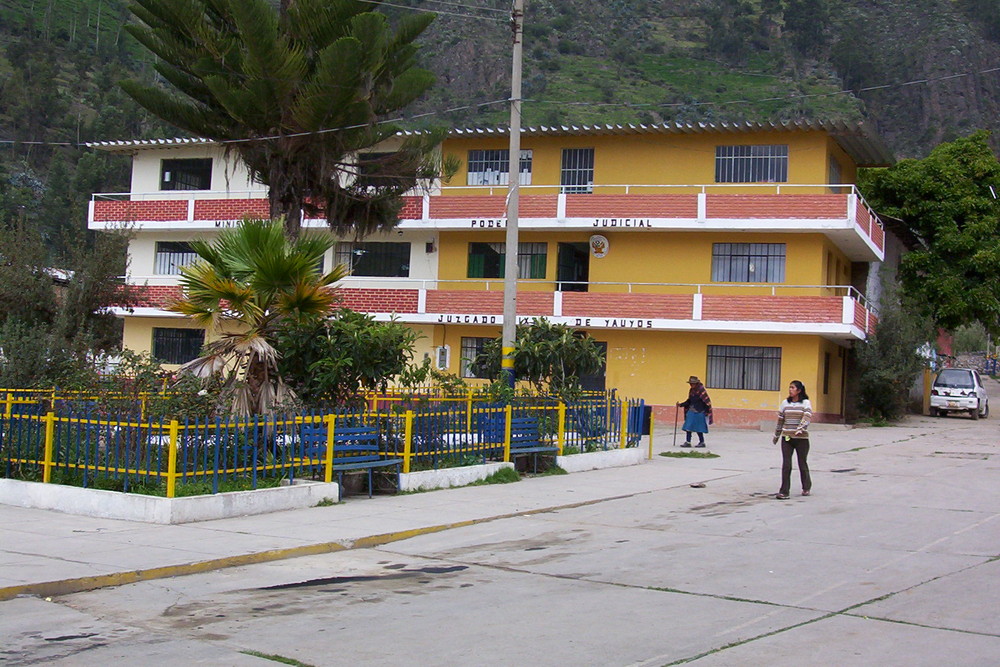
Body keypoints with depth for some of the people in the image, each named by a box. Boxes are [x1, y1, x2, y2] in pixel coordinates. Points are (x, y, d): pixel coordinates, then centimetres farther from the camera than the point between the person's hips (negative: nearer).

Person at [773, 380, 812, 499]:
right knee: (786, 465, -6)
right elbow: (780, 420, 15)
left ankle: (806, 487, 31)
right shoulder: (785, 403, 9)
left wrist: (801, 428, -33)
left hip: (801, 438, -2)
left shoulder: (806, 403, -2)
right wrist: (776, 435, 19)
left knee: (802, 463, 9)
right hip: (786, 437, 2)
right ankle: (784, 491, -5)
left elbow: (807, 417, -17)